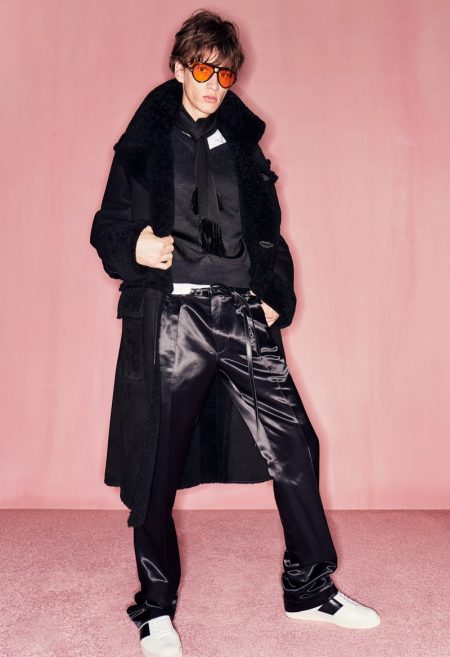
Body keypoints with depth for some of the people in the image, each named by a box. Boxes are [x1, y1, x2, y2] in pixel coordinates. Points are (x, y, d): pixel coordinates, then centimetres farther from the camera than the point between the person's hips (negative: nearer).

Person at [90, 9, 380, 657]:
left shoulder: (244, 144, 17)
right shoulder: (145, 143, 8)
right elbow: (109, 227, 6)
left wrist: (276, 297, 4)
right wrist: (135, 249, -16)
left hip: (244, 318, 3)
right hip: (170, 317, -3)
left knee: (293, 445, 2)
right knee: (157, 466, 3)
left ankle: (310, 588, 22)